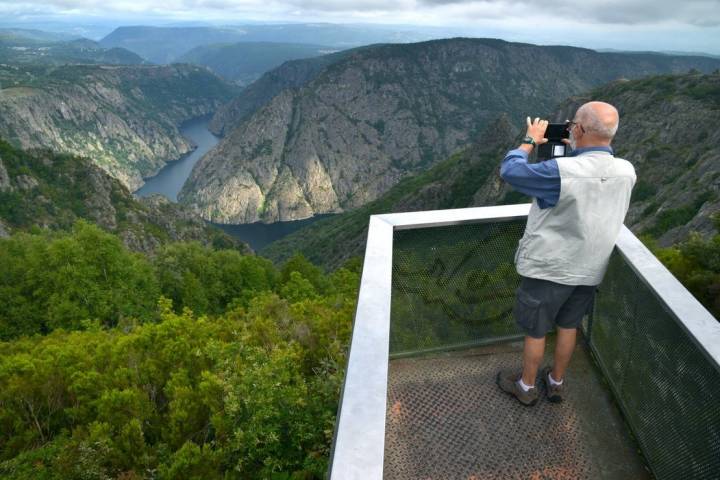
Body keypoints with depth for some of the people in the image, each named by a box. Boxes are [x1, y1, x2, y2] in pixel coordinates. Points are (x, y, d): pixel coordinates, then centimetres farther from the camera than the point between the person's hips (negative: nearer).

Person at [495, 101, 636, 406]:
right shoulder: (627, 172, -9)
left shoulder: (562, 172, -30)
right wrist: (579, 151, 11)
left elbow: (509, 171, -18)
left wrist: (529, 141, -3)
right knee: (568, 326, 24)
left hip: (548, 267, -6)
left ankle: (526, 387, 34)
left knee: (535, 331, 14)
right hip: (589, 270, 6)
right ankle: (557, 382, 42)